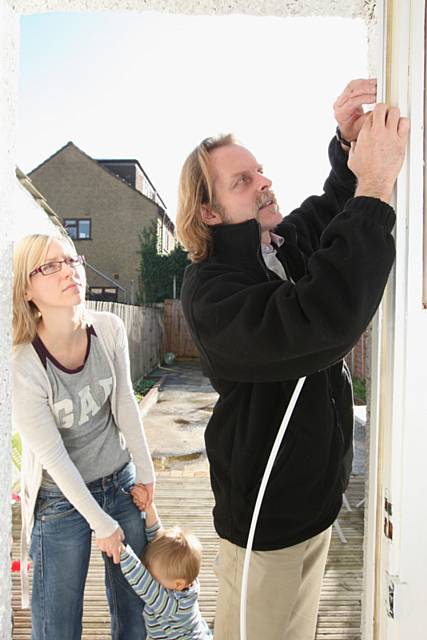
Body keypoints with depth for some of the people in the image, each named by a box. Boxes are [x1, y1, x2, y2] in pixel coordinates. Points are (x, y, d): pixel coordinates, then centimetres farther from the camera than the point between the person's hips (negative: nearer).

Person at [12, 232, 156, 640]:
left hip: (122, 482, 4)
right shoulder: (23, 365, -25)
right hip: (61, 499, -3)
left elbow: (124, 405, -4)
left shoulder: (109, 329, -14)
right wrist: (101, 522, -11)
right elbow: (54, 457, -18)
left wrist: (145, 471, 4)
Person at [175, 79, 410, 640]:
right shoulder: (210, 289, -26)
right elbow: (318, 324, -42)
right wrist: (375, 187, -35)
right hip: (267, 513, -7)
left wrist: (351, 142, -7)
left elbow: (334, 203, 16)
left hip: (317, 492, 7)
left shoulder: (287, 242, 0)